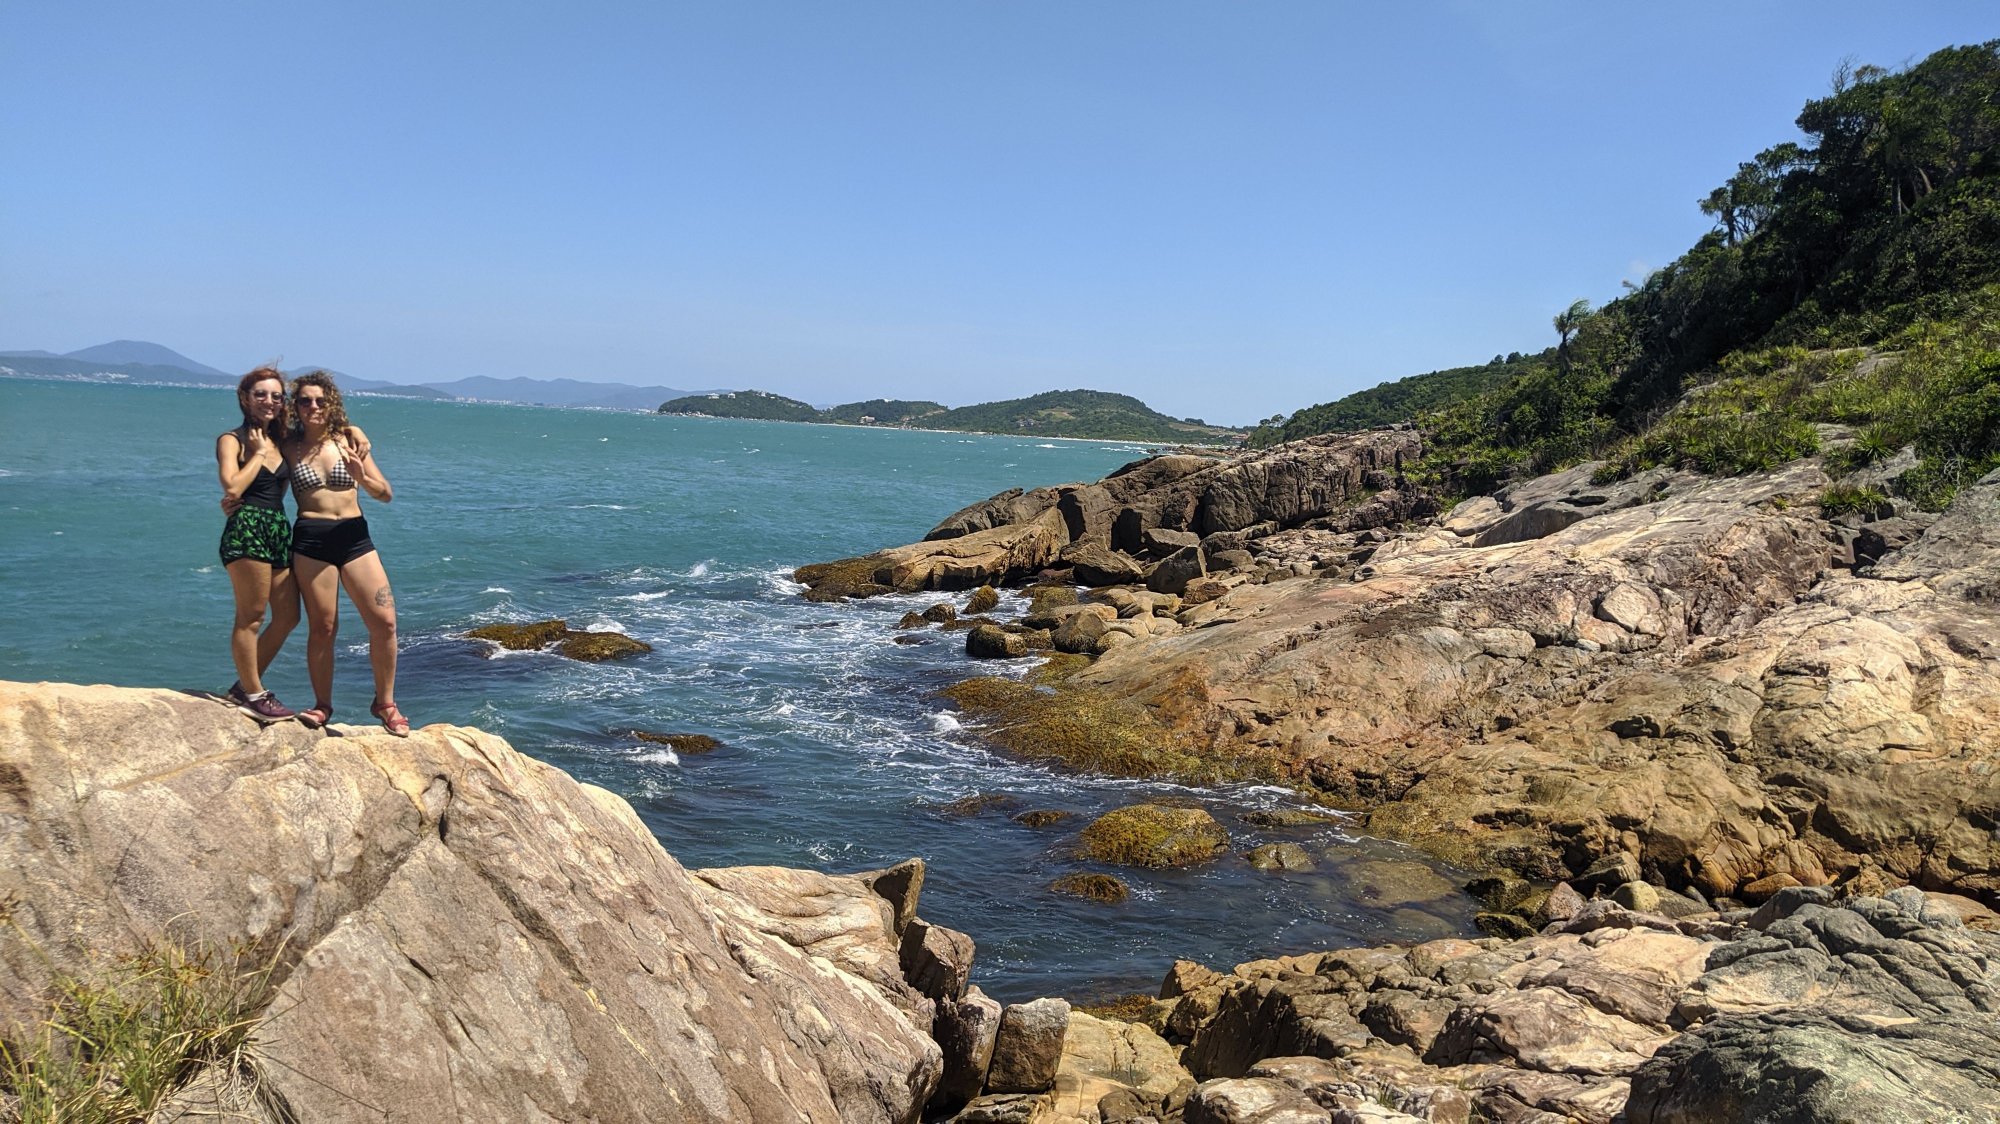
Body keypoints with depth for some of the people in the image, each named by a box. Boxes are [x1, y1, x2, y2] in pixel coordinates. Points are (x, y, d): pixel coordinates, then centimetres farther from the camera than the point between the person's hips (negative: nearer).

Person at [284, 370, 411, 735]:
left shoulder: (351, 438, 5)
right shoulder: (290, 447, 6)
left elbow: (386, 494, 6)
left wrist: (361, 477, -13)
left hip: (354, 537, 1)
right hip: (310, 541, 0)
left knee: (384, 621, -8)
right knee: (322, 627, 2)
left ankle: (385, 702, 8)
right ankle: (322, 704, 19)